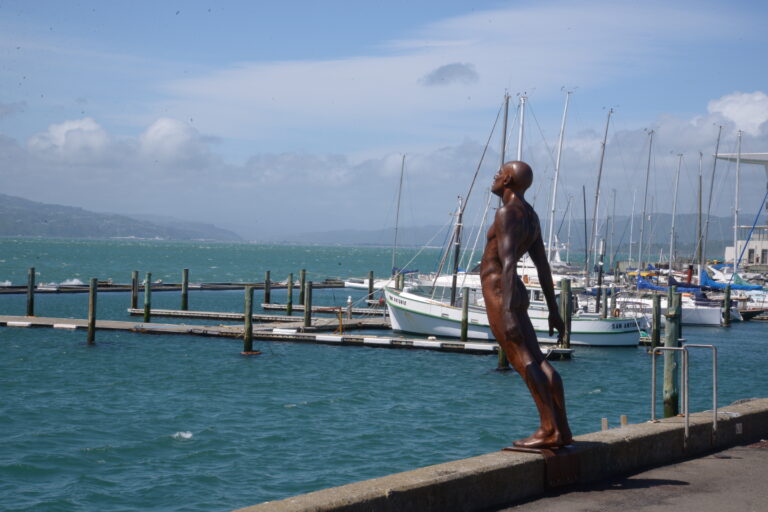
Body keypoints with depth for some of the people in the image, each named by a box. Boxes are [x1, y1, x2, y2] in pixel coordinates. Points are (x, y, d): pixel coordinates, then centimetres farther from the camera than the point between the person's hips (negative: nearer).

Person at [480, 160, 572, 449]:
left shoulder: (507, 213, -13)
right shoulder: (531, 216, 16)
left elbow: (508, 264, -23)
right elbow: (543, 266, 17)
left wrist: (507, 311, -29)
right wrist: (553, 311, 18)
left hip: (499, 294, -10)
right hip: (517, 295, 10)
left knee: (524, 362, -13)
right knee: (538, 362, 6)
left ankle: (549, 430, -17)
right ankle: (562, 429, 6)